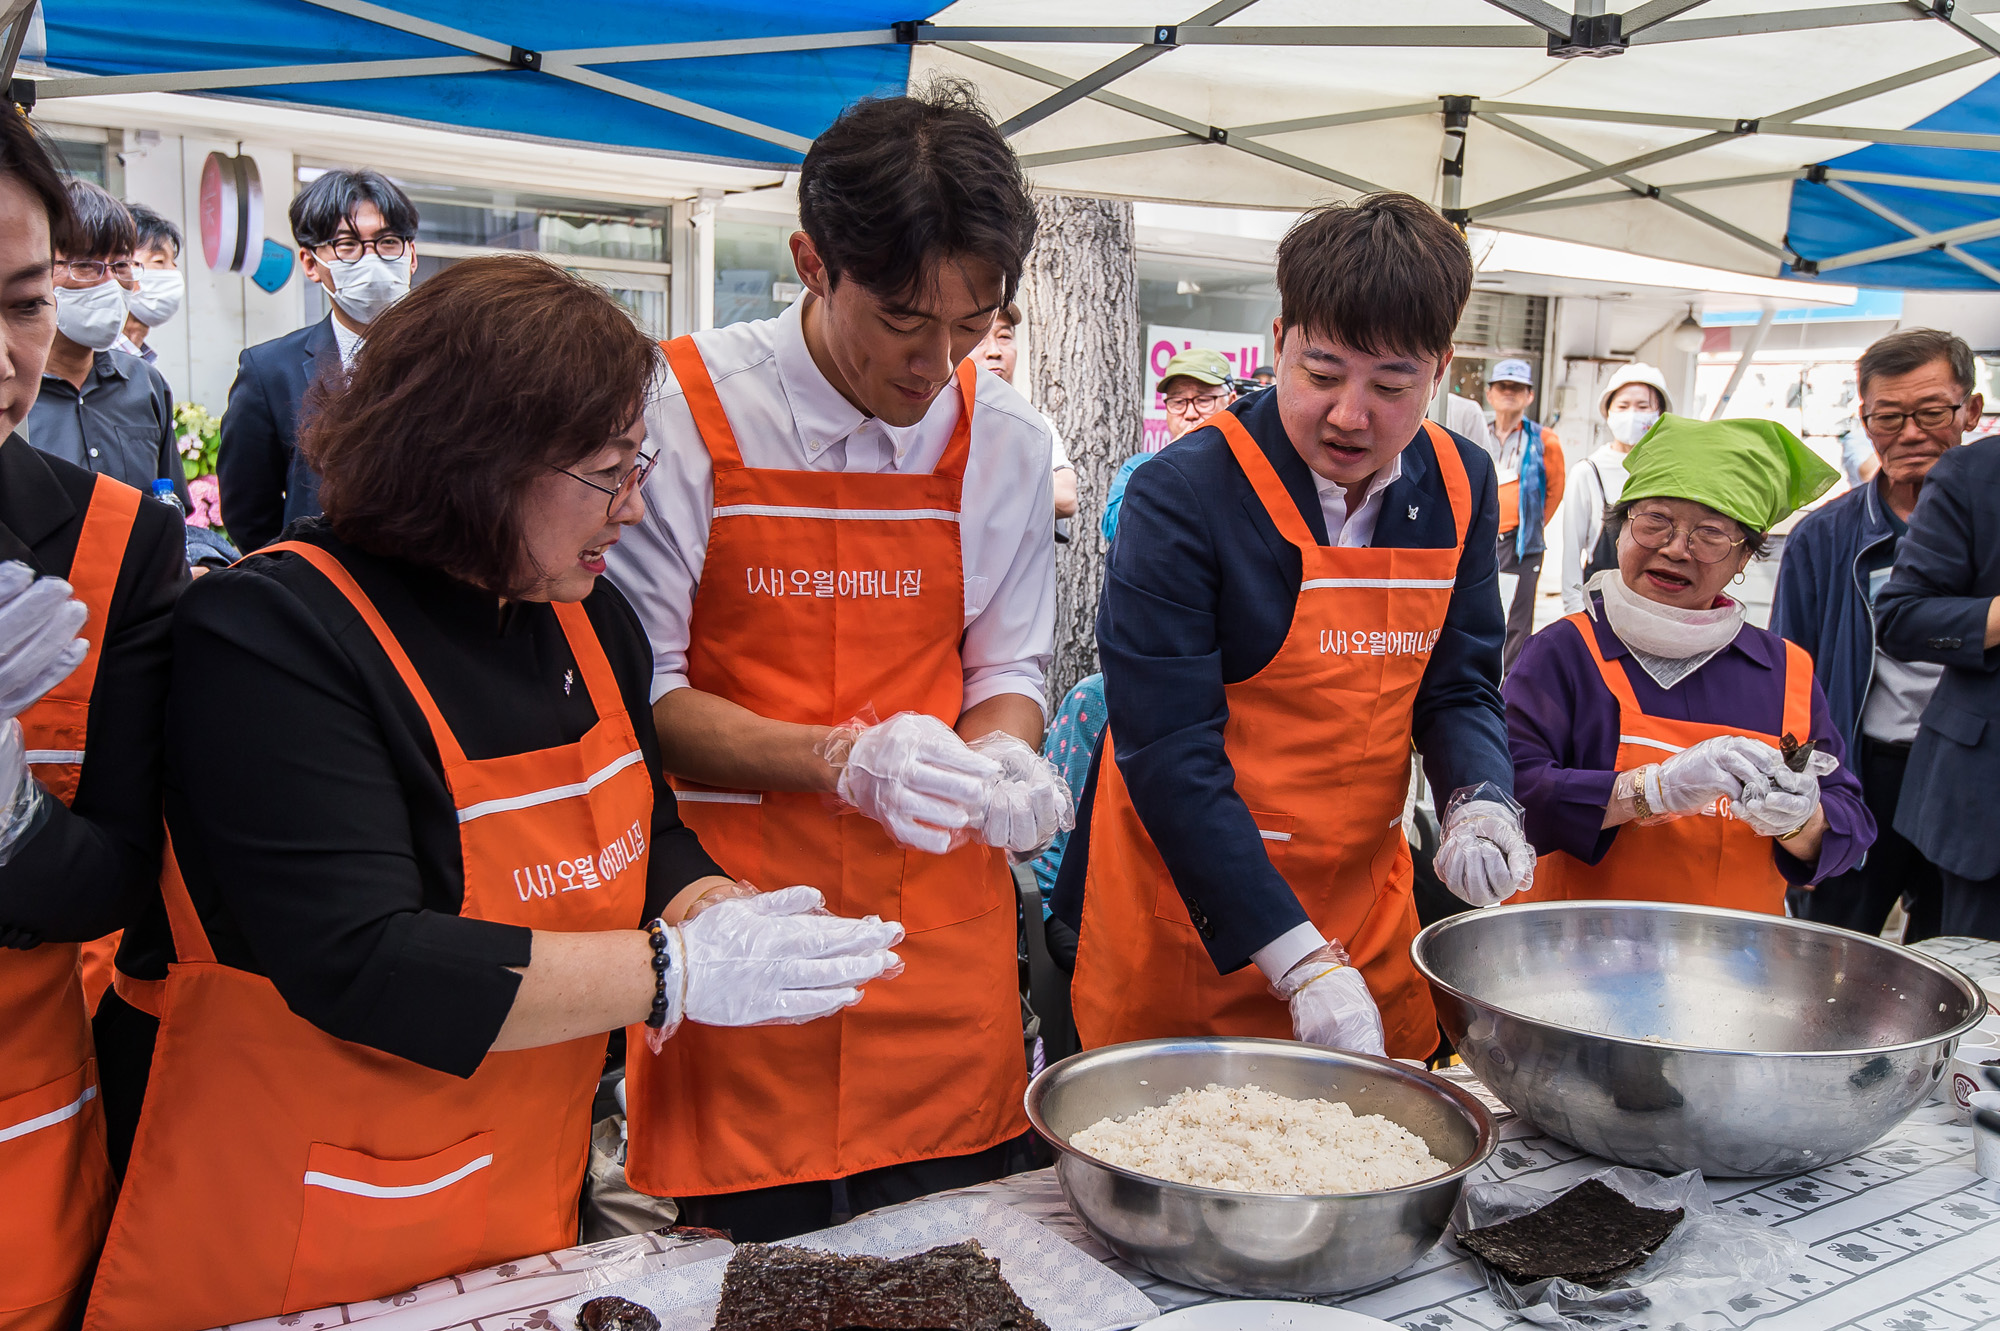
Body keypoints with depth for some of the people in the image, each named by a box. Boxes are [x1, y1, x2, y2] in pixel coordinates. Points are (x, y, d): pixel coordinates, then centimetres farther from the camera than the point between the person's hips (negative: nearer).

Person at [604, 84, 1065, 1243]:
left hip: (941, 918, 3)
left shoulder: (1006, 440, 1)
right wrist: (840, 759, -22)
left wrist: (1001, 754, -13)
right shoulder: (689, 411, -10)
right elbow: (637, 689, -8)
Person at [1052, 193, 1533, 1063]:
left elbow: (1456, 685, 8)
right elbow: (1169, 754, -21)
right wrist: (1303, 965, -24)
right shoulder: (1182, 496, -19)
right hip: (1190, 917, -5)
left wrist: (1481, 798, -15)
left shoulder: (1459, 487, 0)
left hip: (1363, 907, 5)